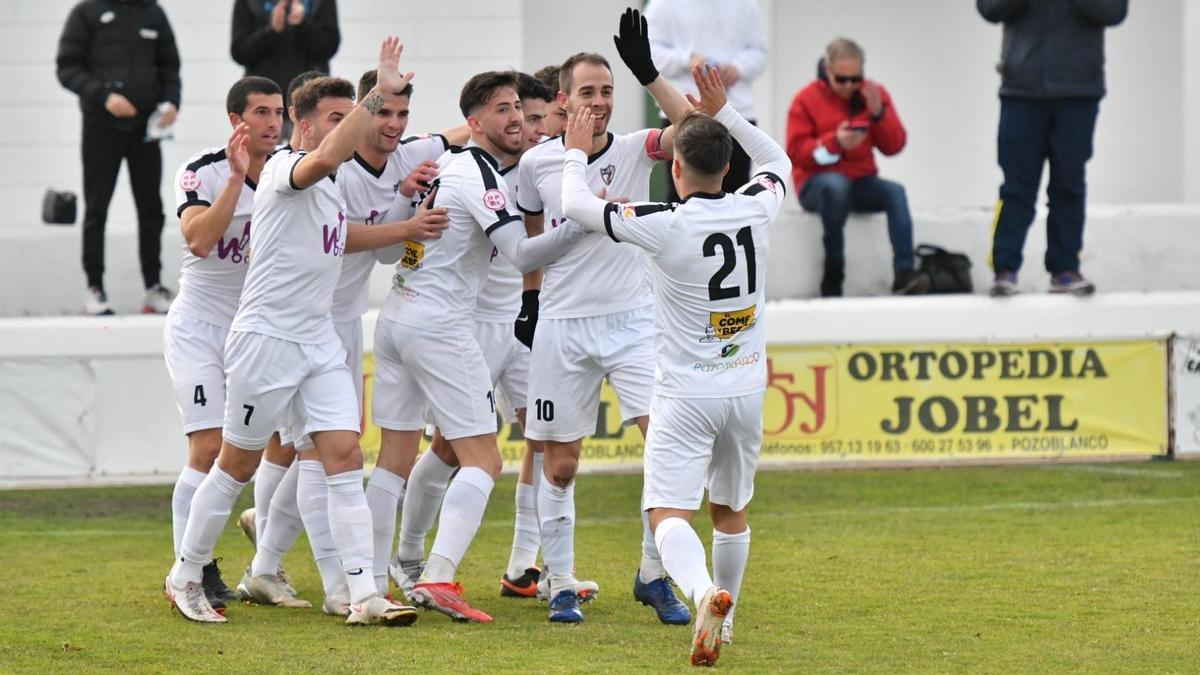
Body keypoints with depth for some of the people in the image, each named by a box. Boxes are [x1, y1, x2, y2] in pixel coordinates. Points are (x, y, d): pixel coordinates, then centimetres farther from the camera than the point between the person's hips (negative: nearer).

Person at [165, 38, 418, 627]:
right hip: (266, 339, -7)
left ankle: (364, 596, -11)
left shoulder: (332, 186, 13)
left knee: (345, 457, -6)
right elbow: (324, 157, -37)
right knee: (238, 465, 5)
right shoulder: (284, 169, -14)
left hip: (320, 342, 7)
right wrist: (379, 92, -38)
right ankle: (184, 578, 21)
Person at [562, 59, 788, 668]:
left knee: (669, 513, -11)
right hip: (746, 386, 5)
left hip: (686, 394, -5)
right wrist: (724, 113, 21)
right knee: (730, 509, 21)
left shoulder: (664, 225, -17)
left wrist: (576, 153, 14)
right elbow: (777, 160, 20)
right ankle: (723, 619, 33)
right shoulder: (756, 209, -4)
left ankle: (704, 592, -38)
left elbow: (576, 204, -4)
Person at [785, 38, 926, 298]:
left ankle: (904, 274, -38)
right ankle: (832, 277, -29)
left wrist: (878, 112, -13)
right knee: (836, 185, -38)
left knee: (895, 192, -27)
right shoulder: (806, 100, -2)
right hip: (817, 185, -3)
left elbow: (894, 146, 2)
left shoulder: (873, 93, 7)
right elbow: (796, 152, -9)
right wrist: (835, 142, -23)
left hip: (861, 182, 3)